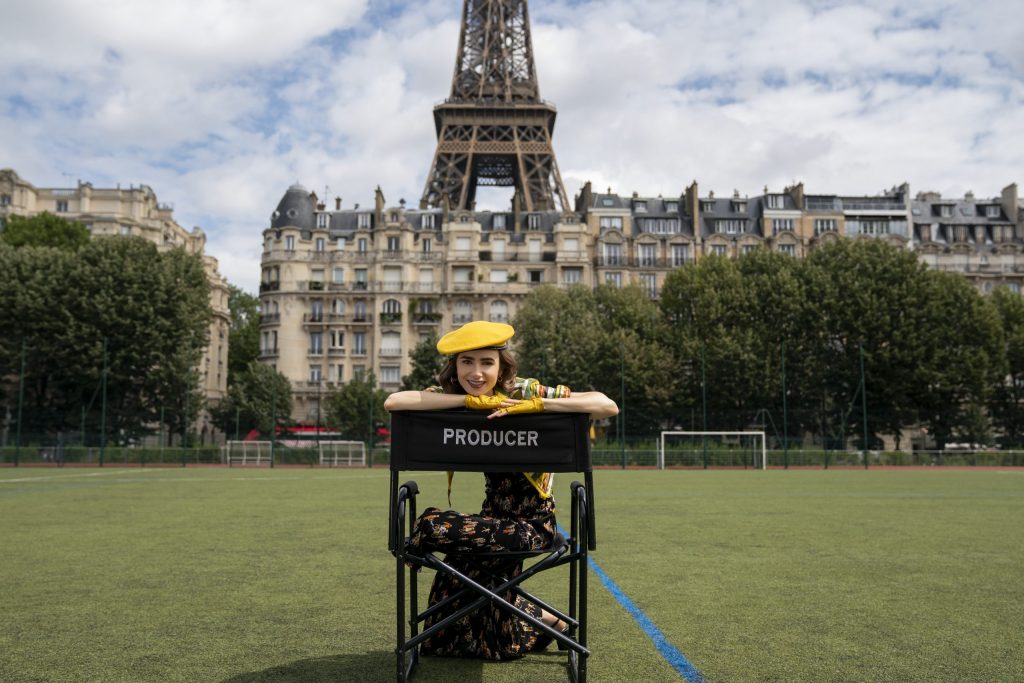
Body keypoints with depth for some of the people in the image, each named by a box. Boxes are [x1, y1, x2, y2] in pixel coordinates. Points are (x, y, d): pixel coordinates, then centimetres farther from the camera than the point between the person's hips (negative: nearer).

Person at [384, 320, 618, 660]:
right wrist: (473, 400, -27)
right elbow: (393, 402, -24)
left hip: (532, 520, -5)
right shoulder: (452, 396, -4)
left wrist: (531, 405, -29)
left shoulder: (525, 391, -13)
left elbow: (608, 406, -23)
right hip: (494, 514, 5)